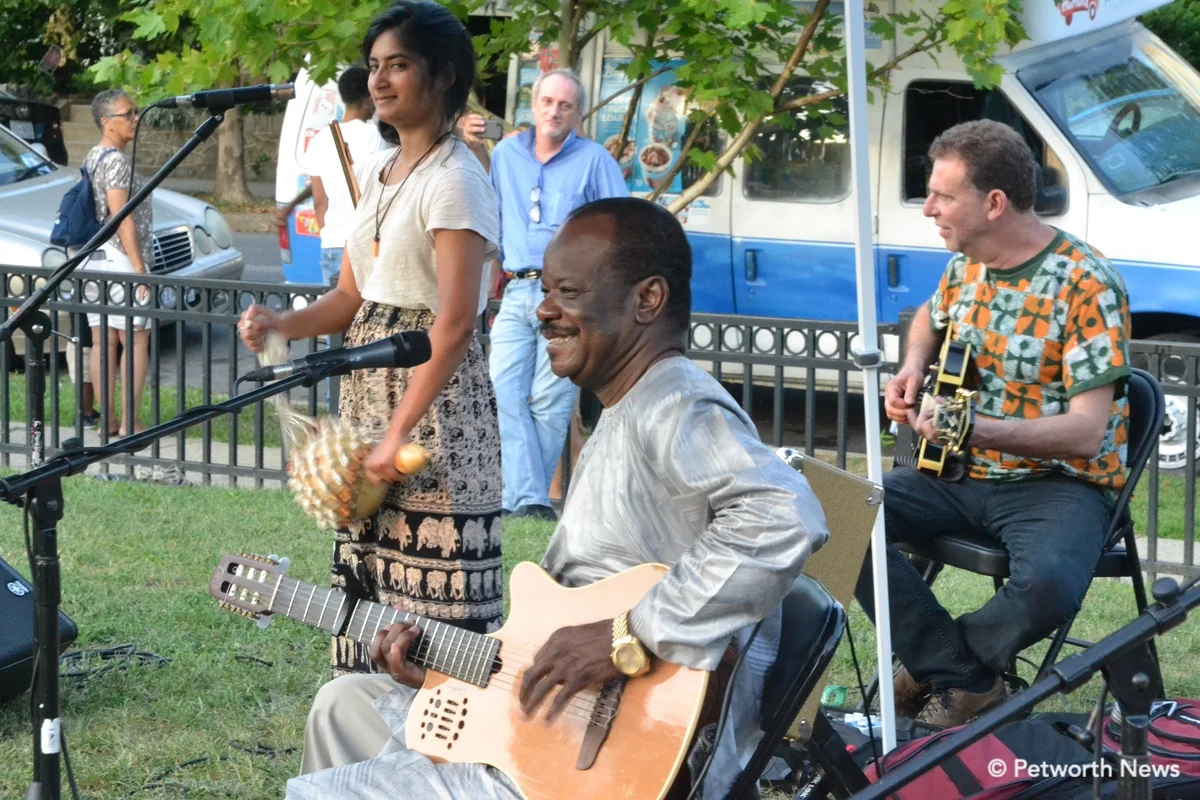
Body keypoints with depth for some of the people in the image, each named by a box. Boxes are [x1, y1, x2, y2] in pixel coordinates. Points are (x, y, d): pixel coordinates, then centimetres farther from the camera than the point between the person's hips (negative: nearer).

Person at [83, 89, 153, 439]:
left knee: (102, 341, 7)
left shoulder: (92, 158, 16)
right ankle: (129, 423, -6)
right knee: (135, 341, -4)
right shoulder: (116, 161, -14)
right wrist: (140, 268, -19)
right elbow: (122, 218, -19)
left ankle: (107, 421, 8)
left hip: (94, 258, 9)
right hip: (119, 257, -9)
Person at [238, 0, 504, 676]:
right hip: (368, 392, 9)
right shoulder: (376, 172, 13)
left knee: (435, 604, -8)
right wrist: (283, 324, -2)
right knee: (368, 590, 12)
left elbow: (456, 324, -21)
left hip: (434, 395, -9)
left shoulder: (454, 180, -14)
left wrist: (399, 433, -22)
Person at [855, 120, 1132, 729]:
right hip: (964, 476, 7)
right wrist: (912, 369, 7)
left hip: (1059, 482, -7)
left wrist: (976, 431, -31)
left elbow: (1087, 432, -23)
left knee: (1048, 585, -38)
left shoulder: (1086, 286, -18)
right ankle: (967, 678, -13)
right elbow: (930, 319, 30)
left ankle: (937, 666, -4)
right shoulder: (966, 265, 5)